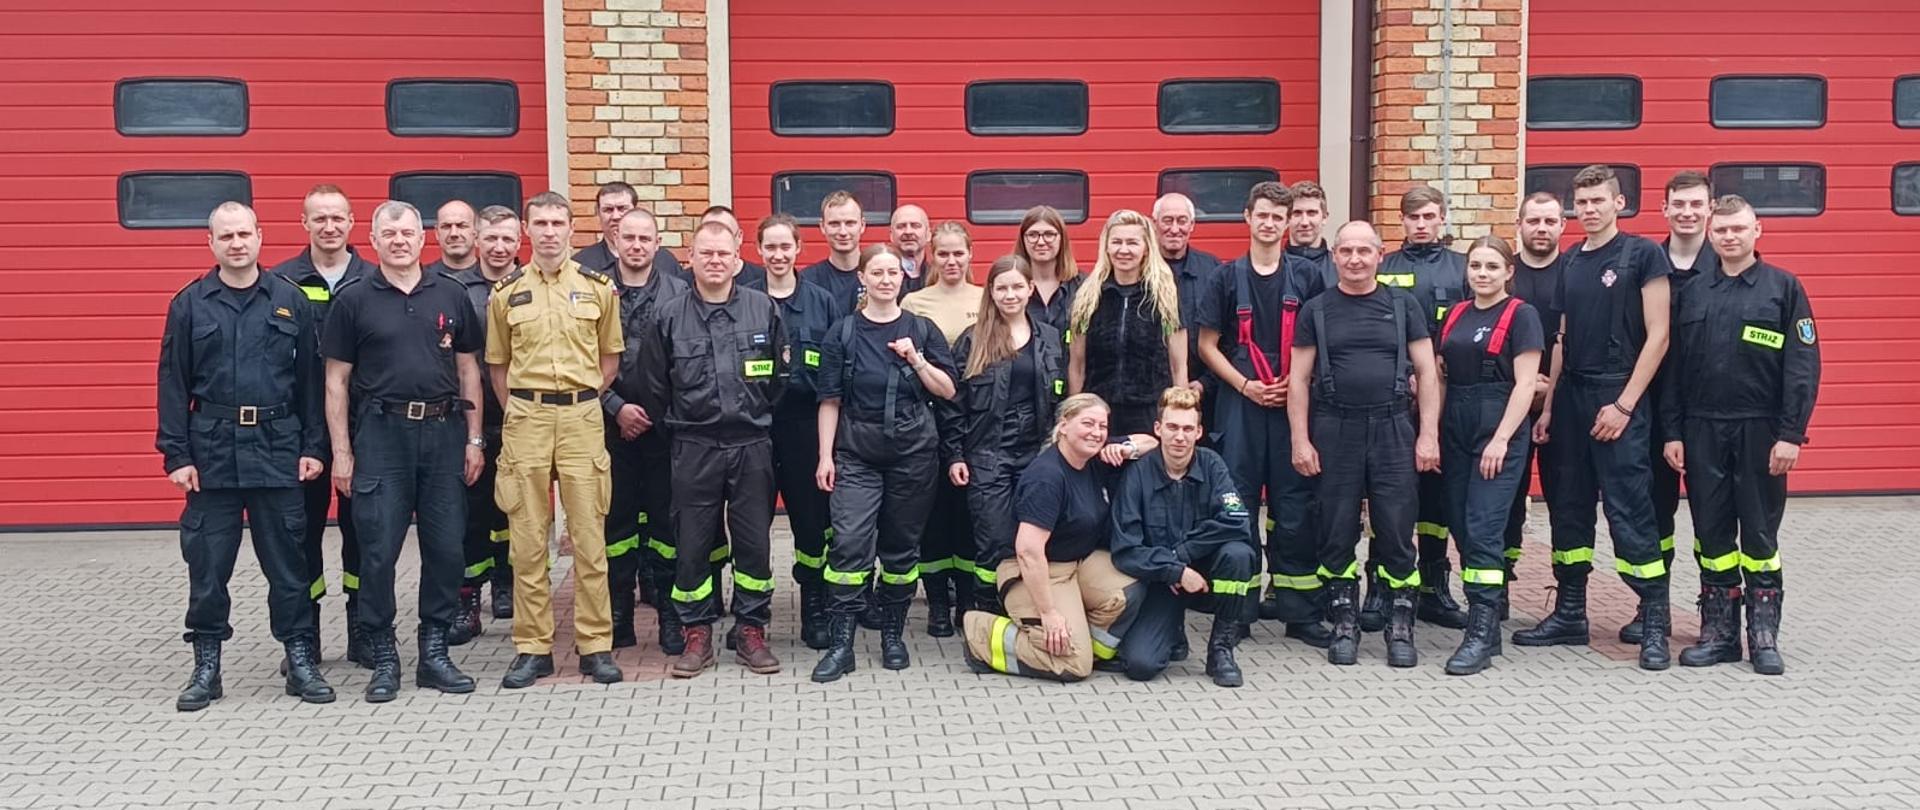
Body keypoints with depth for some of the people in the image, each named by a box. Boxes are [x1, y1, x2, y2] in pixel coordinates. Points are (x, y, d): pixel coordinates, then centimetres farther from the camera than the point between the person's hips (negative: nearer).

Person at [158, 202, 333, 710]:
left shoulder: (290, 301, 5)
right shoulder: (189, 305, 4)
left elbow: (310, 379, 6)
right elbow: (173, 384, 3)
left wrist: (312, 447, 1)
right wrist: (176, 455, -3)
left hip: (277, 448, 0)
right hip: (212, 450, 0)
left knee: (287, 560, 5)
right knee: (207, 563, 5)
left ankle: (301, 659, 15)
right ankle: (206, 664, 17)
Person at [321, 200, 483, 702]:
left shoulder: (451, 296, 8)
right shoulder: (354, 300, 2)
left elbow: (468, 370, 12)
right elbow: (336, 380, 3)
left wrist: (473, 439, 7)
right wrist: (341, 452, -3)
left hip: (443, 432, 2)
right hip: (381, 434, -2)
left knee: (445, 547, 5)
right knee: (379, 550, -1)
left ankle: (434, 652, 17)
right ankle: (383, 658, 11)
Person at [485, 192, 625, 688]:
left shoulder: (597, 288, 5)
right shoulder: (506, 293, 7)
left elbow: (610, 355, 12)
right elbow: (497, 364, 14)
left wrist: (580, 400, 5)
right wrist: (519, 410, 5)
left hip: (582, 416, -1)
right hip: (525, 418, 1)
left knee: (589, 535, 1)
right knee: (527, 537, 4)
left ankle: (595, 644, 9)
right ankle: (532, 647, 11)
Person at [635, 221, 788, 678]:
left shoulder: (764, 310, 2)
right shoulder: (669, 316, 2)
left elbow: (780, 376, 9)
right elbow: (653, 386, 7)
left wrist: (760, 418, 10)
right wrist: (675, 430, 10)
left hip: (752, 446, 0)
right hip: (693, 448, 0)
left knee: (753, 541, 5)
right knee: (692, 543, 4)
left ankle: (751, 632, 16)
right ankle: (696, 634, 15)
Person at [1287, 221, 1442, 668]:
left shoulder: (1403, 305, 7)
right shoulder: (1316, 311, 7)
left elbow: (1426, 372, 6)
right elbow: (1298, 379, 5)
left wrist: (1428, 434, -2)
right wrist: (1300, 440, -2)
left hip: (1392, 430, 0)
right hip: (1334, 432, 0)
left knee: (1396, 531, 0)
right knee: (1337, 534, 4)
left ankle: (1400, 626, 9)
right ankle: (1343, 625, 14)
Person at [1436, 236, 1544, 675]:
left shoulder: (1520, 315, -3)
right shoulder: (1455, 315, 14)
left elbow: (1525, 383, -9)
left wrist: (1501, 439, -16)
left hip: (1499, 429, -6)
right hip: (1456, 429, 6)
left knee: (1483, 529, -11)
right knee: (1461, 527, 6)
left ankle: (1482, 634, -10)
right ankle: (1487, 607, 19)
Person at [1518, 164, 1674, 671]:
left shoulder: (1642, 255, -4)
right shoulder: (1570, 263, 13)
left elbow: (1657, 335, -8)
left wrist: (1624, 405, -13)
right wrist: (1548, 405, 8)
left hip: (1617, 403, -6)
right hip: (1571, 399, 6)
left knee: (1630, 513, -7)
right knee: (1568, 508, 10)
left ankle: (1655, 624, 2)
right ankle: (1569, 615, 20)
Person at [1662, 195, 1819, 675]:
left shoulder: (1783, 288, -1)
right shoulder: (1693, 293, 8)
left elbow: (1803, 366, -5)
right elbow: (1675, 367, 9)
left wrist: (1791, 434, -11)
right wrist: (1672, 432, 3)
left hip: (1760, 431, -3)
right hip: (1702, 432, 3)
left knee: (1760, 534, 4)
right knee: (1712, 533, 6)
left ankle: (1764, 635, 13)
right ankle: (1719, 631, 15)